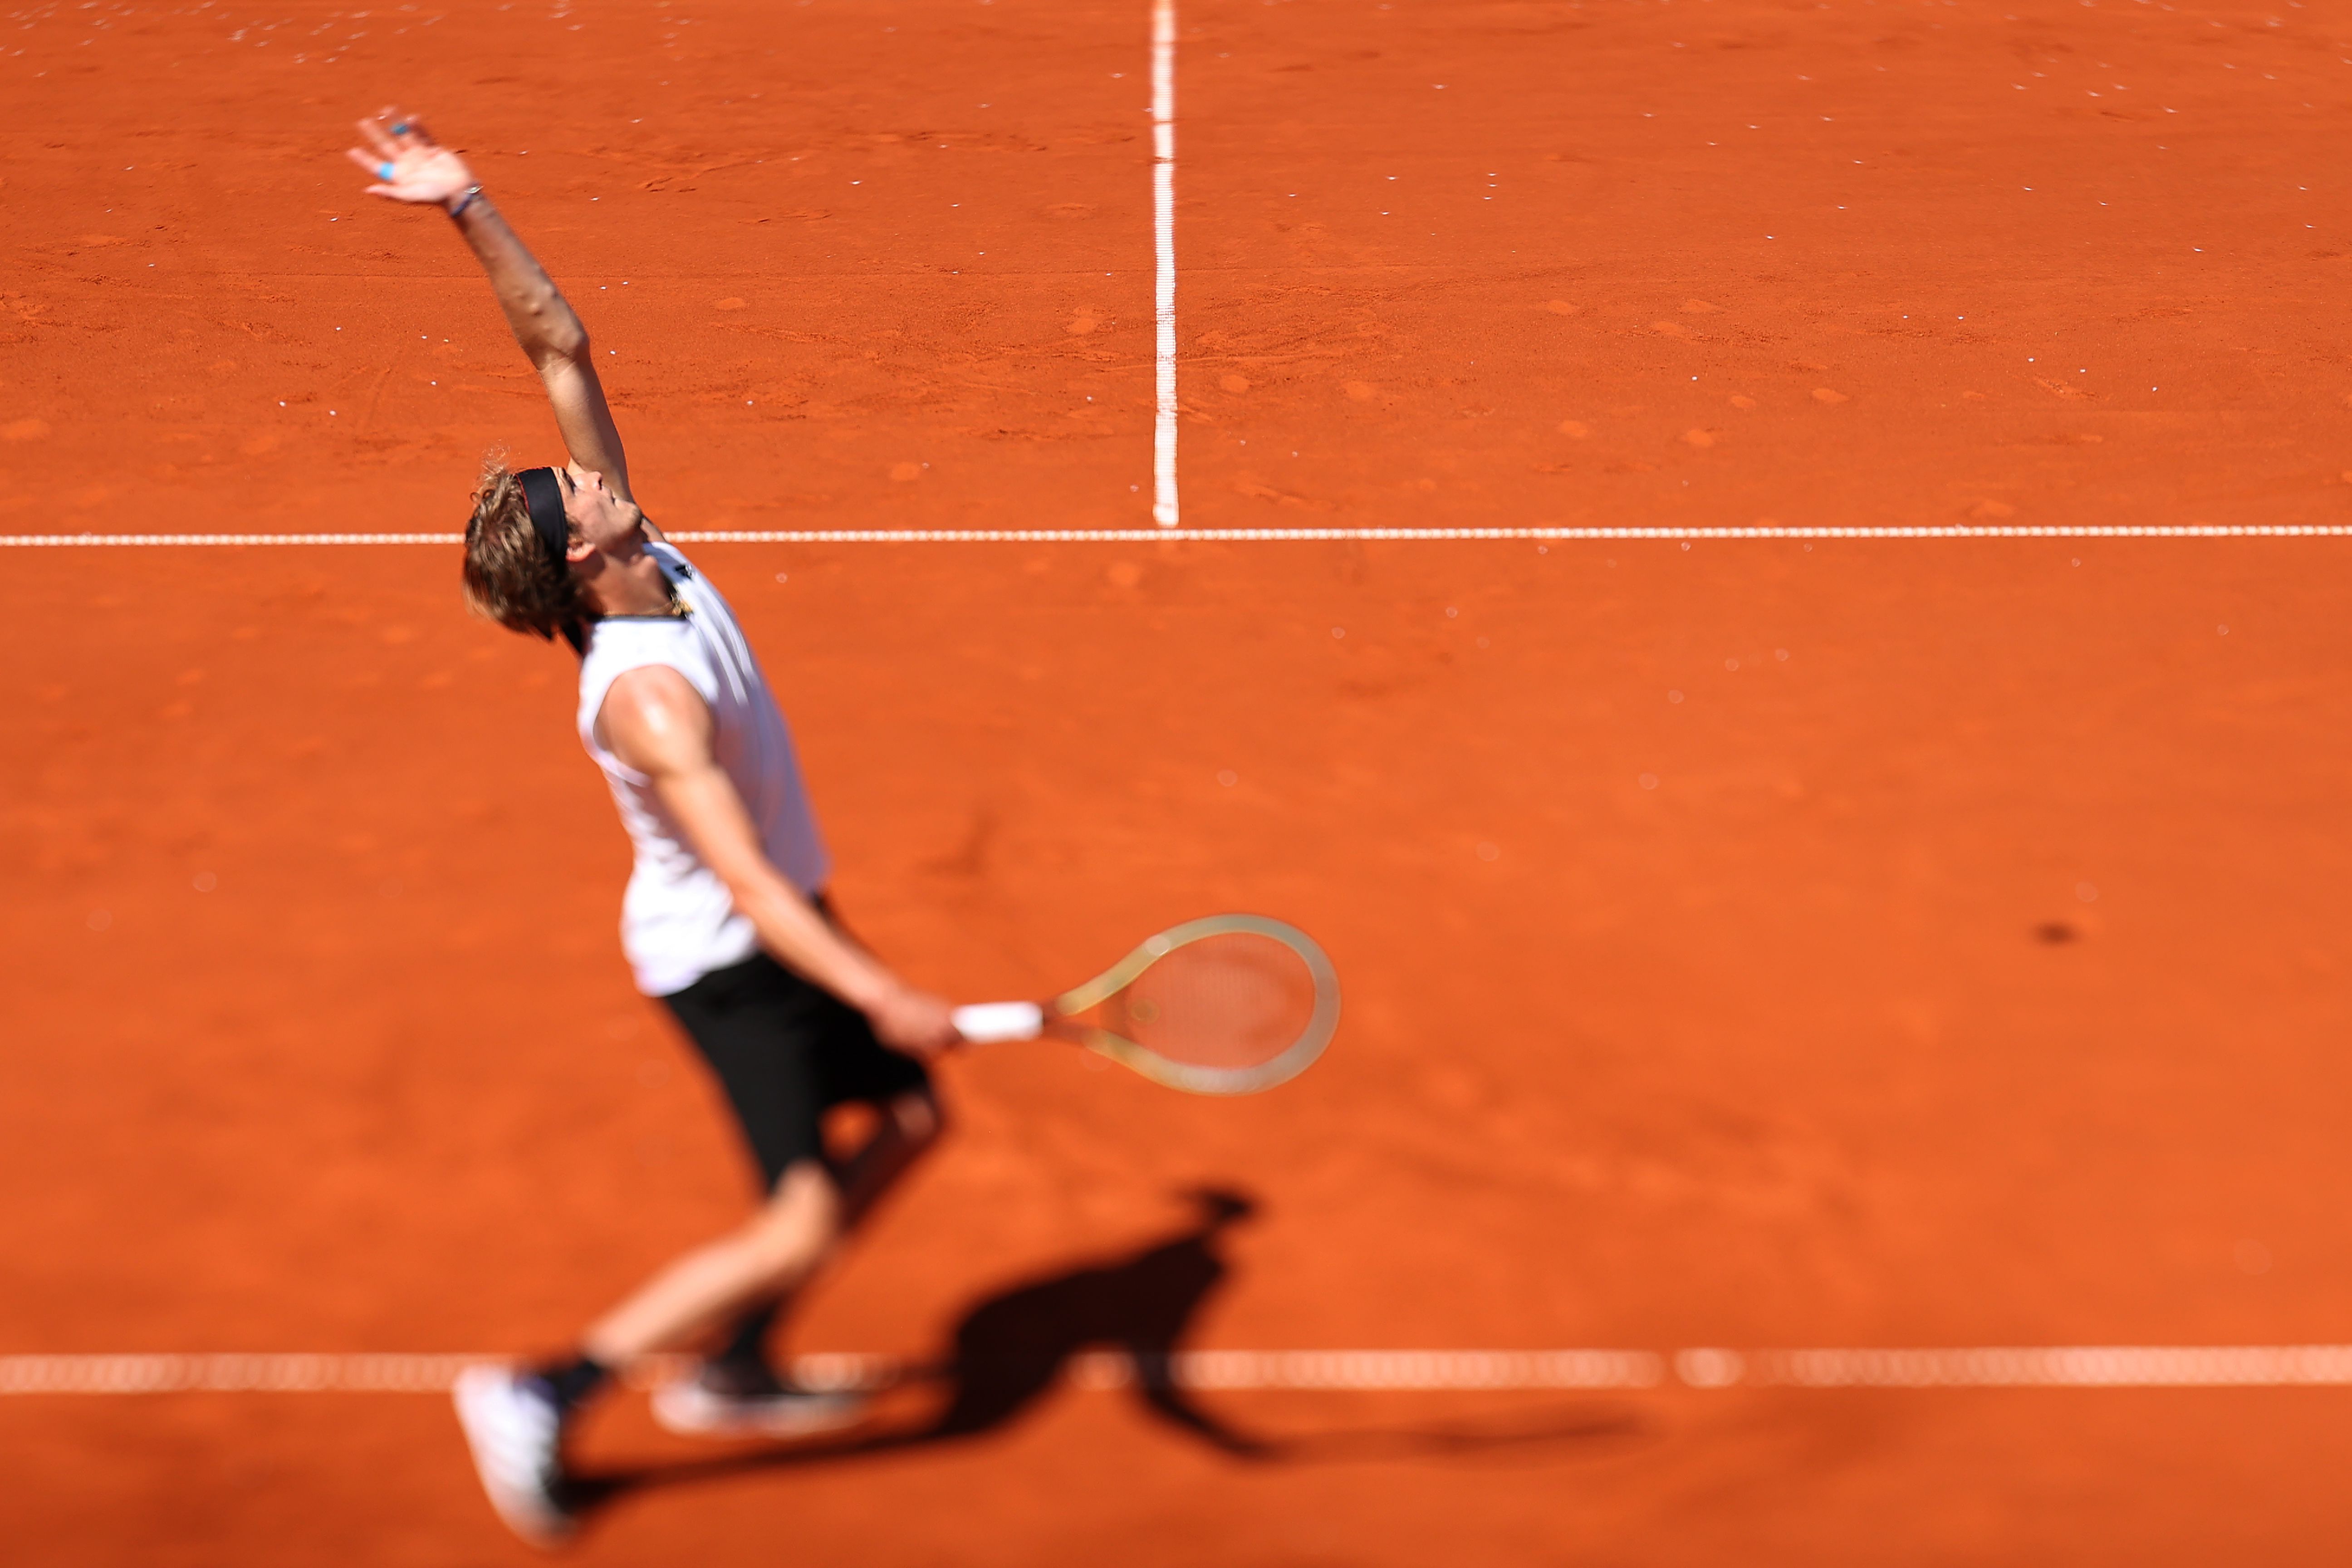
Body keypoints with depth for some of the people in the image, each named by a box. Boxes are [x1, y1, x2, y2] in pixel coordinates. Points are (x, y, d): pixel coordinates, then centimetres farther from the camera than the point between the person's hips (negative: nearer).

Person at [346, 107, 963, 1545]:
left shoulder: (641, 552, -9)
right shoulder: (648, 695, -31)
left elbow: (561, 345, -5)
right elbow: (747, 885, -36)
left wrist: (469, 207, -11)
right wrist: (879, 993, -42)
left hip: (783, 923, 9)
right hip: (725, 958, -9)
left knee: (911, 1119, 16)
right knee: (801, 1225, -10)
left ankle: (733, 1370, 28)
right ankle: (545, 1397, 2)